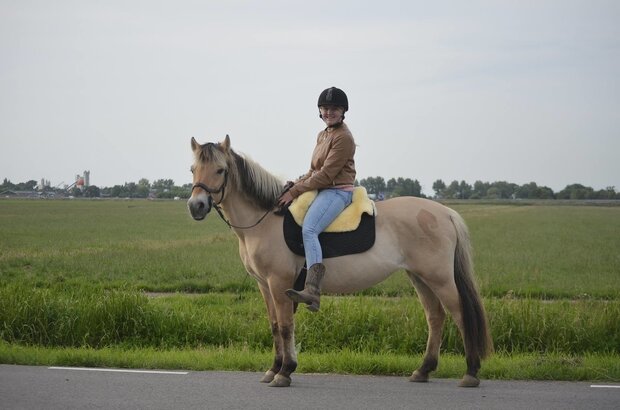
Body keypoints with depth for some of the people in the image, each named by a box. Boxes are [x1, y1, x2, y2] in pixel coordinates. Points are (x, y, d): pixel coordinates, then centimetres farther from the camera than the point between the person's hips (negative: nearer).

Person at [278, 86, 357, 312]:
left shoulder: (343, 138, -11)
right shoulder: (323, 135, 19)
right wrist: (296, 184, 7)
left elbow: (326, 175, -17)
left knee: (308, 229, -32)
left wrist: (295, 191, -16)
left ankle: (312, 291, -48)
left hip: (337, 191, -11)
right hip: (320, 190, 11)